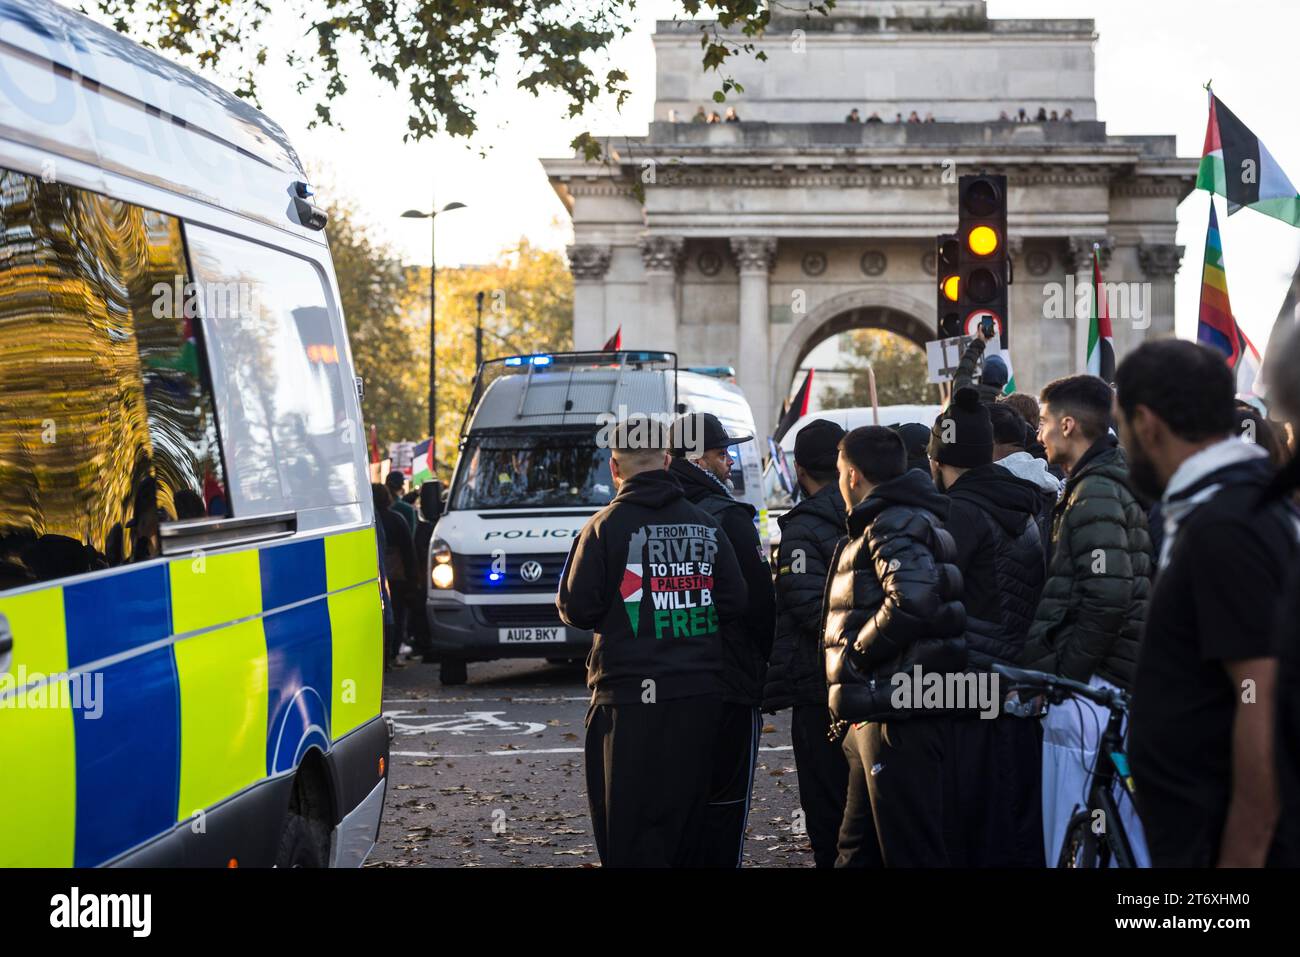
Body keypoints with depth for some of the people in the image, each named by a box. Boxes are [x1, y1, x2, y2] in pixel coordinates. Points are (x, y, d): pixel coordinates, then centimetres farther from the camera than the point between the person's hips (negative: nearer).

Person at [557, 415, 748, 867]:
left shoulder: (605, 527, -7)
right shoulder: (706, 525, 6)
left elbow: (577, 609, -8)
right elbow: (735, 604, 5)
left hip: (631, 698, -4)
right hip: (700, 695, 4)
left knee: (632, 834, 0)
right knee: (687, 819, 13)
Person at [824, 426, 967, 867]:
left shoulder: (892, 527, -12)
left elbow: (912, 600, -29)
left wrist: (856, 653, -16)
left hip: (898, 717, -11)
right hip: (878, 714, 11)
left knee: (910, 850, -7)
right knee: (859, 848, 17)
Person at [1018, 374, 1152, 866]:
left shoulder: (1095, 493, -12)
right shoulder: (1121, 486, 18)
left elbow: (1107, 599, -21)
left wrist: (1058, 677, -15)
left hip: (1087, 690, -10)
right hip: (1123, 686, 10)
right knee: (1129, 839, 13)